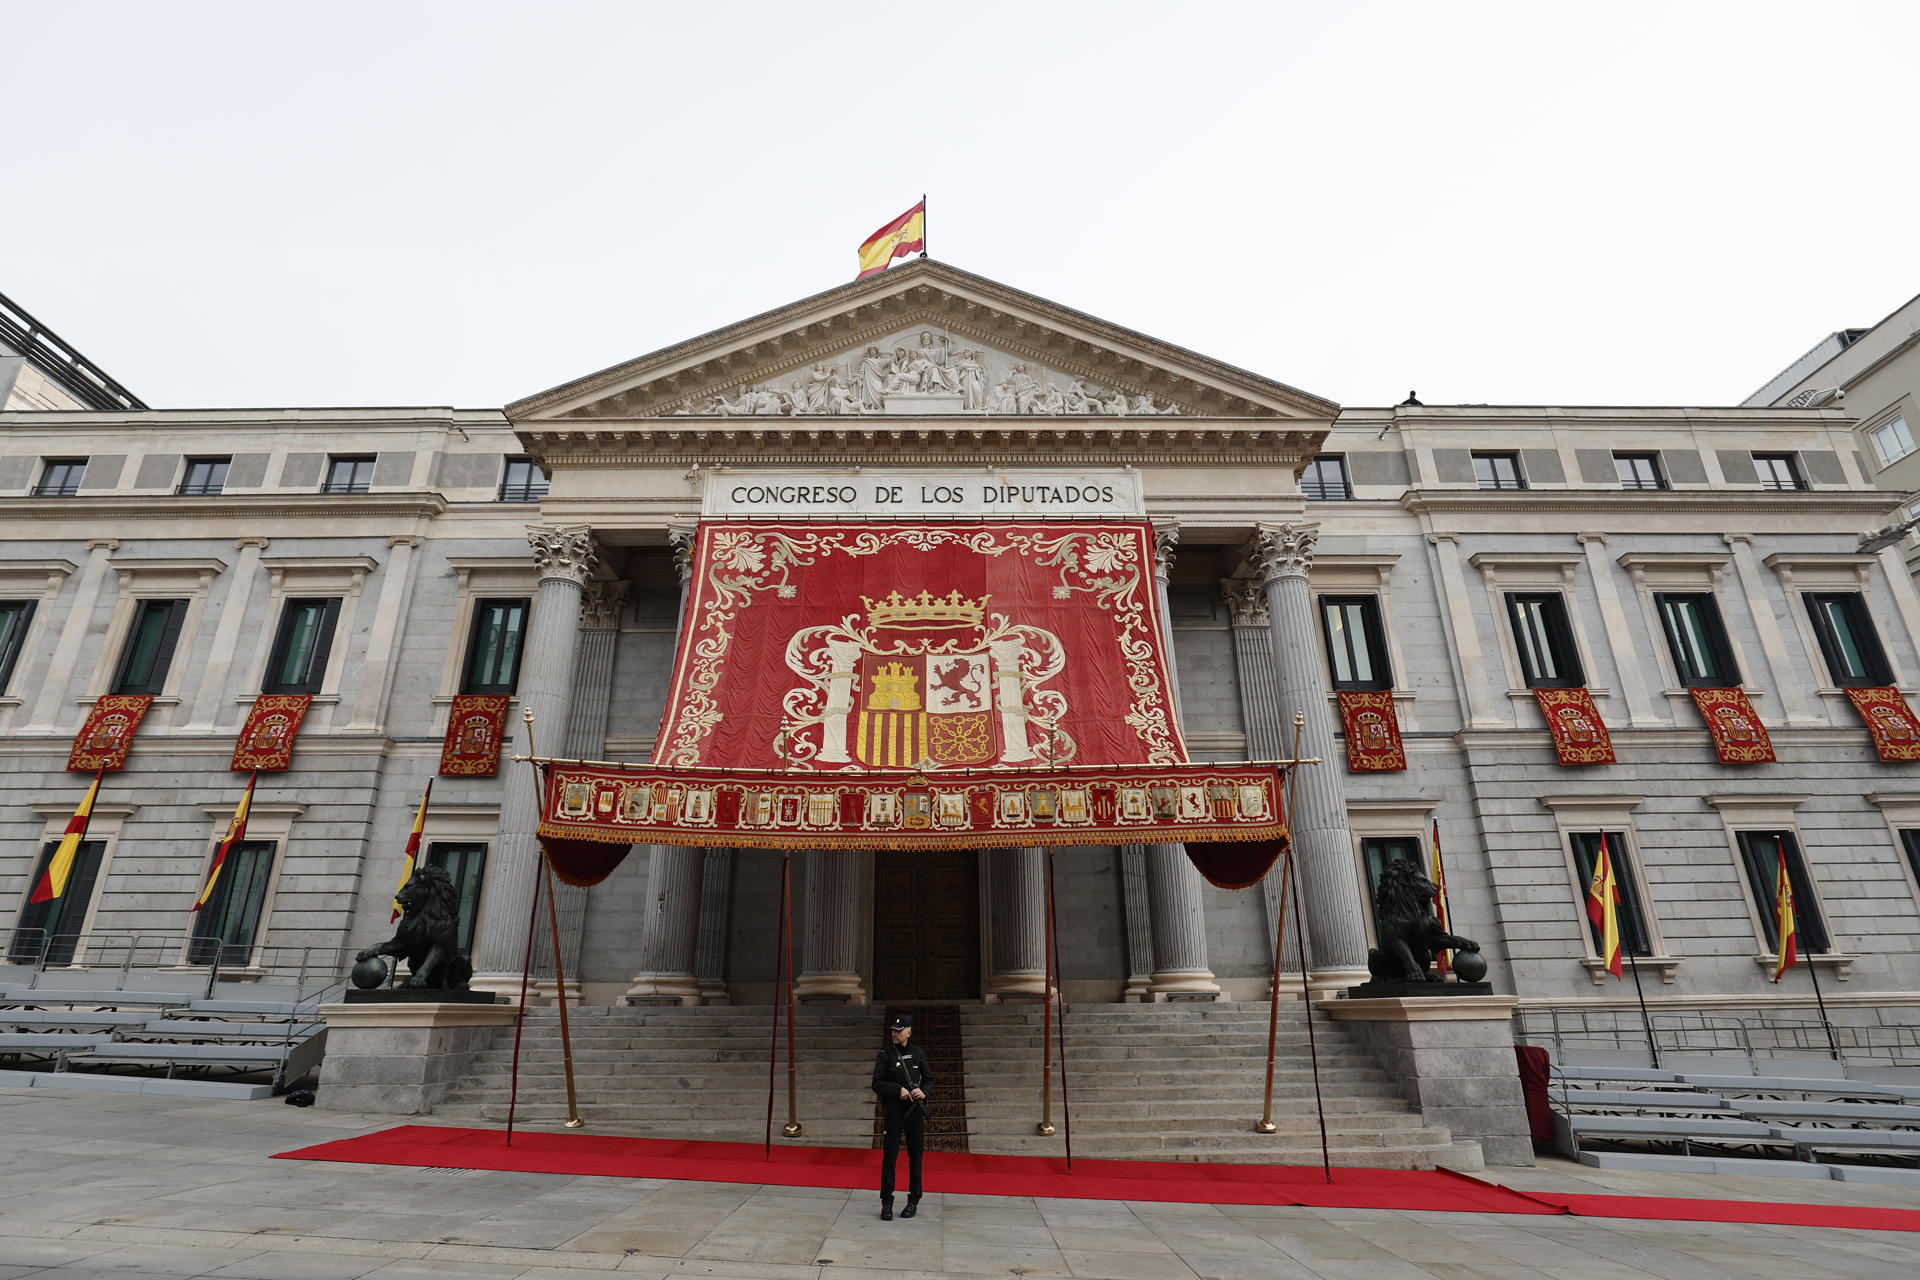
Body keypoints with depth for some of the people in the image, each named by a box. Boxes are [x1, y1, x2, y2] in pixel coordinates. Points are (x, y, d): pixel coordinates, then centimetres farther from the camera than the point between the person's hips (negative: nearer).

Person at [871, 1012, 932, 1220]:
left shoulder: (918, 1054, 6)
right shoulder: (884, 1055, -1)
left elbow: (929, 1080, 11)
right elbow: (877, 1084, -5)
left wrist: (922, 1091, -11)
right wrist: (899, 1090, -18)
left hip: (916, 1110, 2)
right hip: (894, 1111, -2)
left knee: (916, 1155, 8)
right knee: (890, 1155, -2)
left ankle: (914, 1200, 20)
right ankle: (886, 1203, 8)